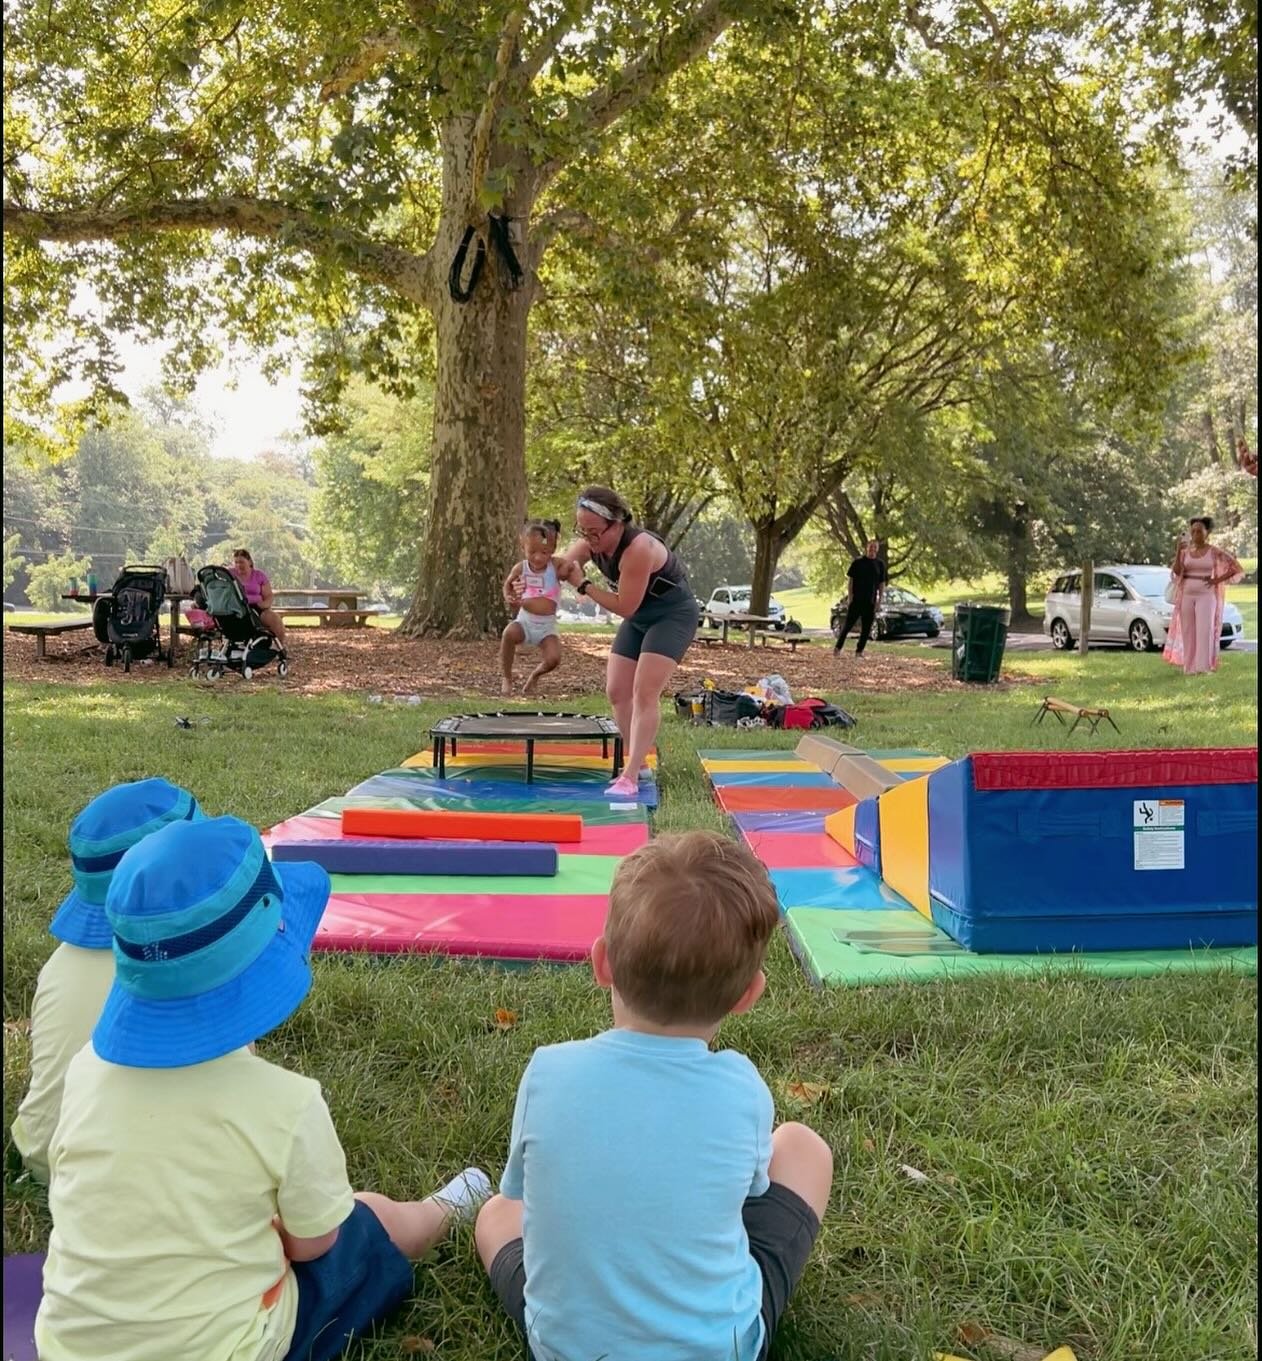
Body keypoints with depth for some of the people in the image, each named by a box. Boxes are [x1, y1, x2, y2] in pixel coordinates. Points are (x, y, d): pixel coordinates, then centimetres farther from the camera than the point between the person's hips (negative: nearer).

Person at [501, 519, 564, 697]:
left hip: (547, 625, 0)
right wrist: (510, 598, -3)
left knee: (553, 658, -22)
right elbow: (508, 584, 13)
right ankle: (507, 678, -11)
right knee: (508, 634, -33)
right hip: (525, 620, 0)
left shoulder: (556, 566, -11)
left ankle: (535, 675, 17)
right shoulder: (520, 568, -5)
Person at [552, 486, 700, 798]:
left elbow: (624, 607, -30)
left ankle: (631, 776, -18)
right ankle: (636, 760, 22)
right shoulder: (590, 543, -12)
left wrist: (583, 585, -26)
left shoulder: (638, 549, -35)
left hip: (673, 615, -8)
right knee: (617, 691, 6)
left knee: (645, 692, -19)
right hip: (639, 617, 8)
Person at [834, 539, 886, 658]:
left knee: (866, 628, 4)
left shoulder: (880, 564, 7)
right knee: (848, 624, -2)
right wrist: (850, 597, -5)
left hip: (871, 601, 2)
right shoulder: (858, 562, 0)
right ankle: (838, 647, 6)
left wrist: (879, 601, 3)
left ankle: (859, 650, 11)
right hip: (856, 599, -2)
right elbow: (851, 580, 2)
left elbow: (882, 584, 9)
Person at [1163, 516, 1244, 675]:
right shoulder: (1185, 551, 7)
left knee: (1204, 630, -10)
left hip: (1206, 595, -3)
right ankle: (1189, 667, 7)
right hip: (1187, 595, 3)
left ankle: (1205, 665, -9)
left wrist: (1217, 580, -6)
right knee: (1188, 631, 3)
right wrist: (1178, 551, -12)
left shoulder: (1215, 552, -1)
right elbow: (1176, 571, -4)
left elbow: (1236, 568, 2)